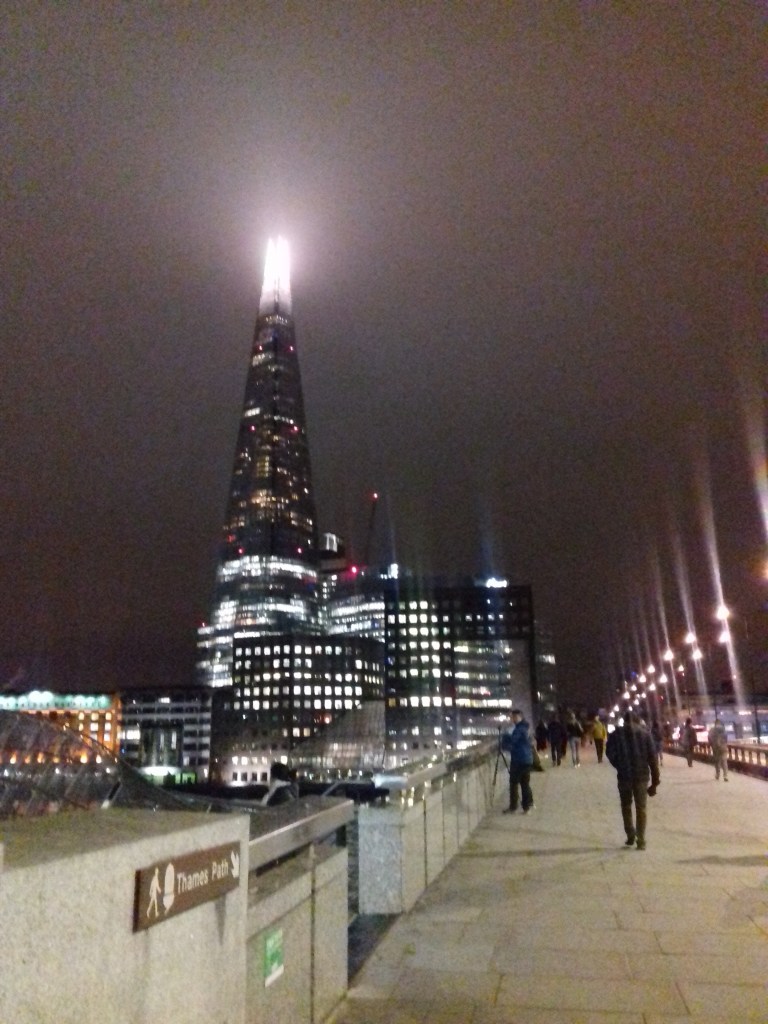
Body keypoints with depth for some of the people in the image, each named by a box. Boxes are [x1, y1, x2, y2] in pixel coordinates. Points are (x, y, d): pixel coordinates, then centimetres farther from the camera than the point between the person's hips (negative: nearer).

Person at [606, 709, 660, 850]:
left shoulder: (616, 734, 0)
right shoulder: (644, 733, 0)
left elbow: (610, 753, -3)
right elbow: (652, 757, -2)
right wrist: (655, 779, 1)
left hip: (624, 775, 0)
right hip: (642, 775, 0)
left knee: (626, 806, 18)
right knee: (641, 808, 9)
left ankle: (631, 834, 10)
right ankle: (641, 841, 6)